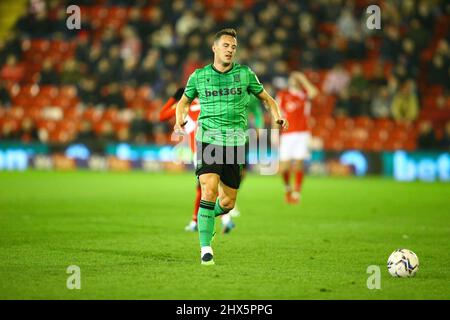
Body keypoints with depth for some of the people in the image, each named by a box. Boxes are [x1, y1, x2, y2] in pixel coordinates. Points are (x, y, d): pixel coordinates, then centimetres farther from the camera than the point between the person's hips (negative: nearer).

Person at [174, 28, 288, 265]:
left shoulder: (244, 74, 8)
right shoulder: (198, 76, 7)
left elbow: (265, 97, 18)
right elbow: (185, 101, 22)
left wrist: (277, 116, -1)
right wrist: (180, 120, 2)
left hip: (234, 144, 2)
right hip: (208, 140, -2)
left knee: (228, 202, 5)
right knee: (209, 191, -20)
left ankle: (206, 217, 40)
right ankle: (205, 248, -12)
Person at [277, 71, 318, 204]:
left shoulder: (305, 94, 8)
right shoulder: (282, 95, 5)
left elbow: (314, 92, -16)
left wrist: (303, 79, -7)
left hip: (302, 133, 0)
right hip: (287, 134, 0)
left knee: (298, 164, -9)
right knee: (284, 167, -2)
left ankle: (296, 193, -4)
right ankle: (287, 188, 25)